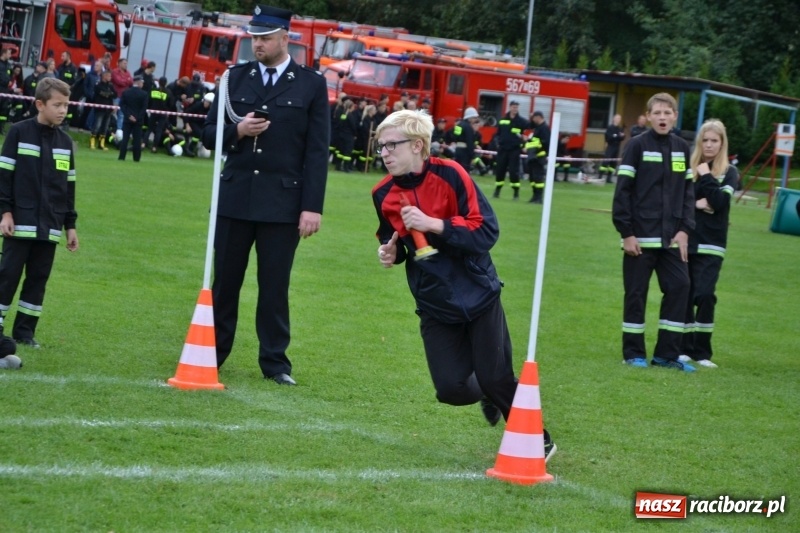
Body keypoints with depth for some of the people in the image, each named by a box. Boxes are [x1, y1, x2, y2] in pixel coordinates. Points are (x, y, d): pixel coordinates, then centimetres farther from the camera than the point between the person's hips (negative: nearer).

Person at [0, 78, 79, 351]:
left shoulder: (65, 141, 10)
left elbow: (69, 185, 15)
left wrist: (70, 224, 13)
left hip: (49, 226, 5)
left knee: (38, 278, 5)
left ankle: (24, 331, 11)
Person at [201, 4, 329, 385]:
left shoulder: (311, 85, 1)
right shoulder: (236, 77, 8)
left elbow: (317, 151, -3)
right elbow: (209, 135, 9)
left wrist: (313, 206, -9)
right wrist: (237, 131, -13)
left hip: (283, 201, -2)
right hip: (235, 196, 2)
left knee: (274, 285, 2)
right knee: (224, 280, 7)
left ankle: (275, 361, 10)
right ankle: (211, 353, 16)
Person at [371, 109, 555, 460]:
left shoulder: (450, 176, -17)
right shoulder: (384, 195, -3)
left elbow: (487, 231, -21)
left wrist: (433, 224, -29)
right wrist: (390, 253, -8)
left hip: (477, 295, -3)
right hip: (435, 303, 3)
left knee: (496, 378, -3)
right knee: (451, 388, -5)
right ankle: (487, 396, 31)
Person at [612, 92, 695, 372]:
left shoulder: (682, 148, 8)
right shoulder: (637, 145, -6)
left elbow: (688, 191, 11)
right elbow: (623, 190, -8)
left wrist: (684, 229, 0)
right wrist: (626, 232, -13)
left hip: (671, 238, 5)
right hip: (641, 236, -4)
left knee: (679, 286, 1)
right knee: (636, 293, 2)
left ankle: (666, 353, 9)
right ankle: (634, 353, 12)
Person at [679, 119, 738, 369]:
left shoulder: (729, 172, 4)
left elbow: (720, 201, -12)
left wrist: (705, 177, -9)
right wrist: (696, 204, -14)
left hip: (710, 245, -2)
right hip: (685, 240, 2)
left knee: (704, 295, -9)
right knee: (683, 295, 2)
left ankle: (702, 351, -1)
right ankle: (685, 348, 11)